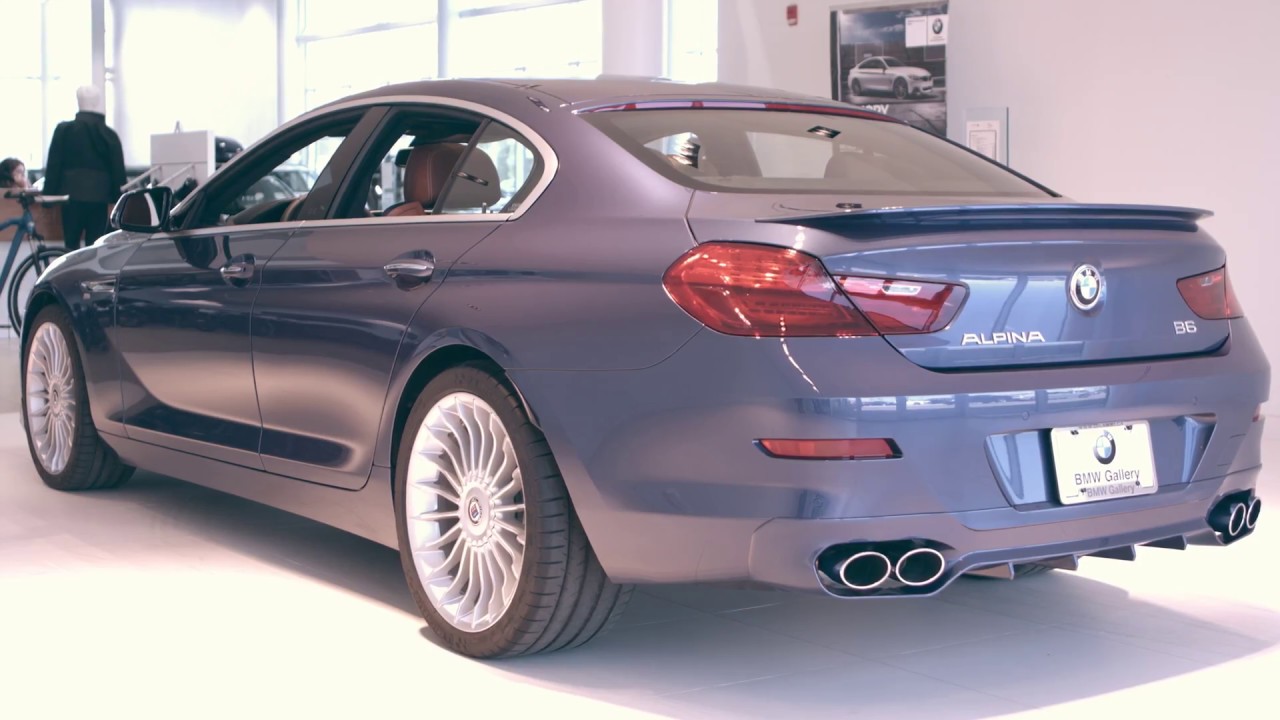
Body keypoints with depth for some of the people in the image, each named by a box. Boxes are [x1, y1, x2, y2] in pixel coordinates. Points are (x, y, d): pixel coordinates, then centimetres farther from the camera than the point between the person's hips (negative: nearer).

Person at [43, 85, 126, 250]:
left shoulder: (64, 130, 0)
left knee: (71, 243, 4)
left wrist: (48, 194, 6)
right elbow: (118, 171, 2)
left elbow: (53, 165, 1)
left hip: (72, 195, -1)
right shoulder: (110, 135, 1)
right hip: (99, 197, 1)